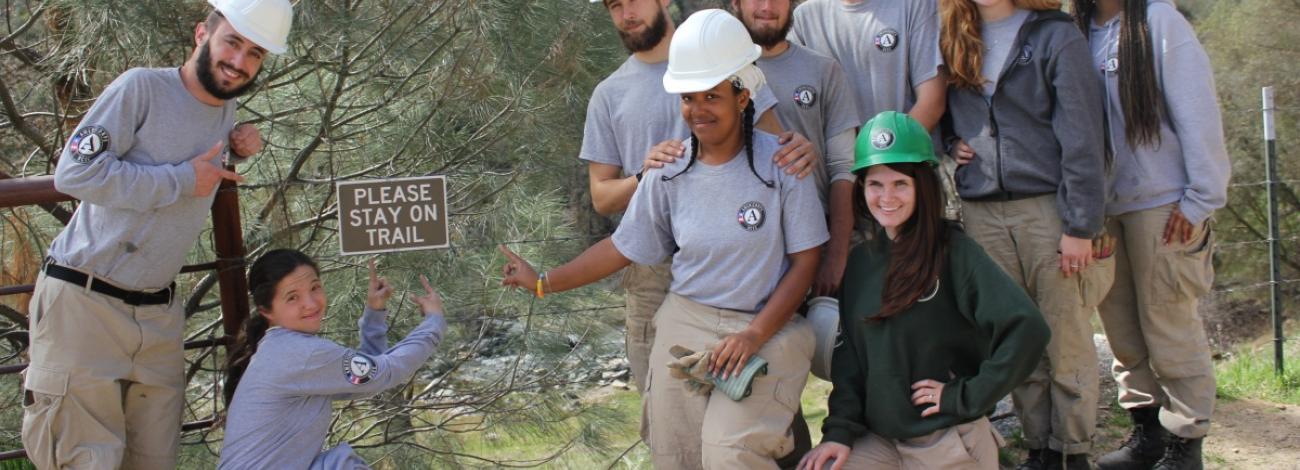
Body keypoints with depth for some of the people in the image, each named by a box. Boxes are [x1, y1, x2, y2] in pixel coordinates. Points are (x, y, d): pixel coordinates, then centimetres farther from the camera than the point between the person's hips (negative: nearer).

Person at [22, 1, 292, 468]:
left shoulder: (227, 111, 10)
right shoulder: (142, 87, -11)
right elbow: (74, 171, -19)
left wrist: (237, 150, 9)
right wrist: (183, 179, -15)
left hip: (157, 312, 7)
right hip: (85, 302, -7)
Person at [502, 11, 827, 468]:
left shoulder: (778, 161, -8)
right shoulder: (669, 171, 2)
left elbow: (805, 260, -5)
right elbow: (623, 247, 12)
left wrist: (754, 335, -13)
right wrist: (543, 283, 13)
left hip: (768, 327, -4)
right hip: (685, 325, 4)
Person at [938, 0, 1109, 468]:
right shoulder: (955, 44, 12)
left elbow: (1081, 136, -8)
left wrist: (1081, 226, -13)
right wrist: (953, 139, 6)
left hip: (1049, 206, -4)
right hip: (982, 214, 4)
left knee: (1065, 339, 0)